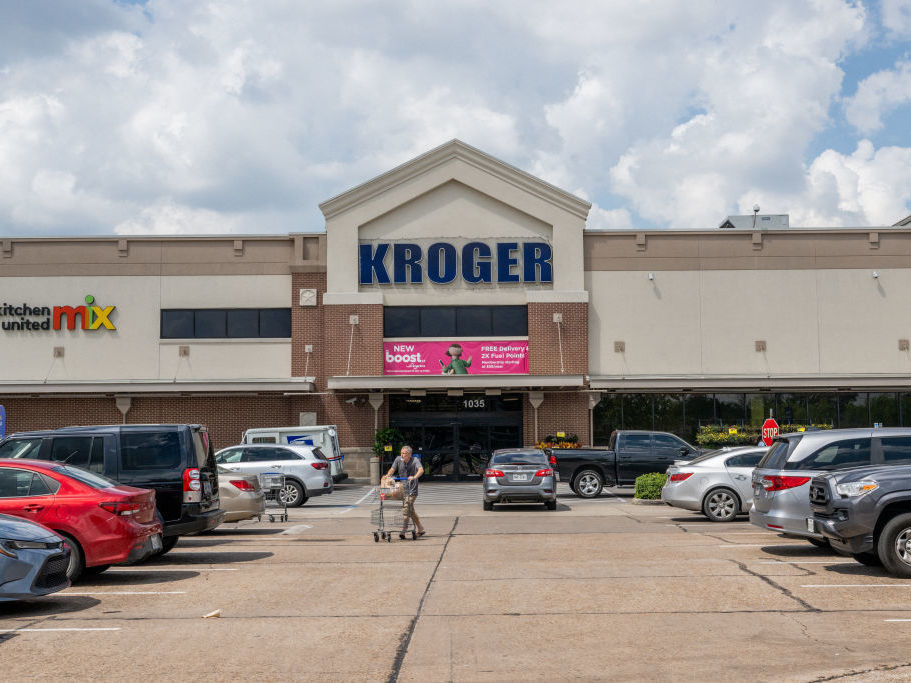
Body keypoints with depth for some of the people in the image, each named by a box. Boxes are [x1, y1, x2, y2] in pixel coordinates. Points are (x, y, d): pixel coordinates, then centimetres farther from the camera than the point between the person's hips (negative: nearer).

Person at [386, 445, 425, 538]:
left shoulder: (415, 461, -11)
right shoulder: (398, 459, 1)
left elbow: (421, 470, -27)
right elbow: (392, 469, -2)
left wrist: (414, 477, -45)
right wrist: (388, 475, -23)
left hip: (412, 489, -5)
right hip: (402, 487, 5)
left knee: (407, 507, -18)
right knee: (411, 510, 12)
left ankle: (403, 531, -21)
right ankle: (420, 529, 25)